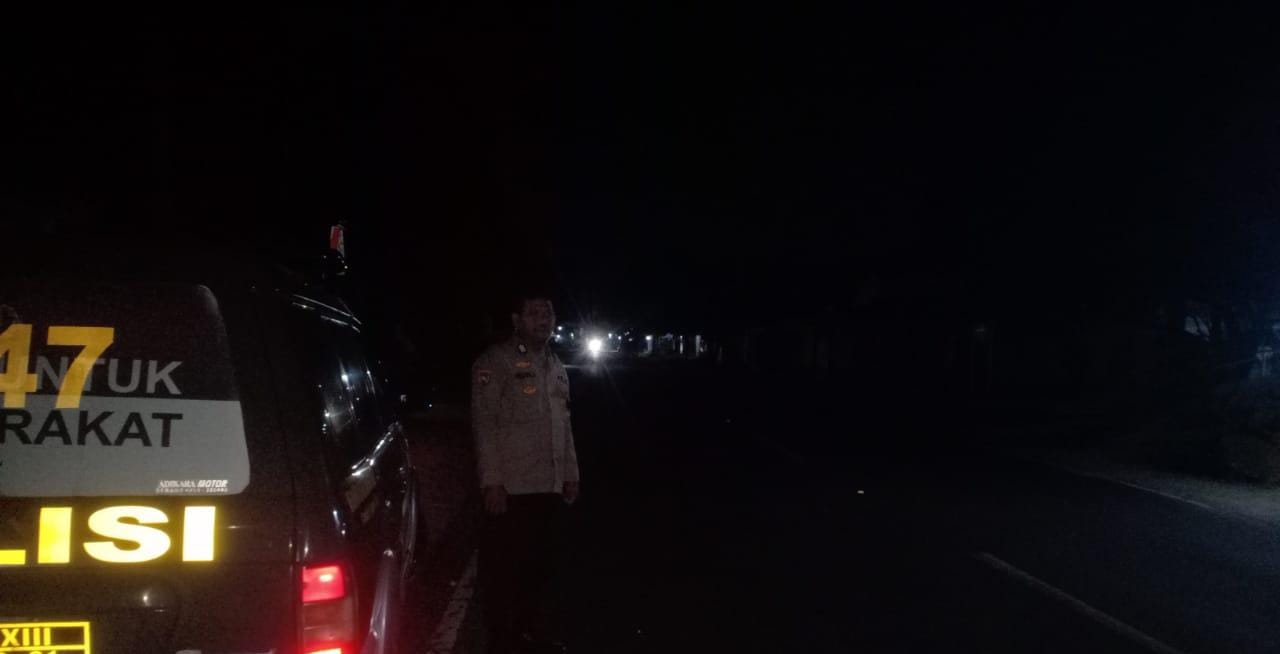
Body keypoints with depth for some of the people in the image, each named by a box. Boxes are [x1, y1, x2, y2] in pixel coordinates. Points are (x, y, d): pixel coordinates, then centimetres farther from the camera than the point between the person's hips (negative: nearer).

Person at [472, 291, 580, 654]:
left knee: (541, 563, 13)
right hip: (511, 487, -6)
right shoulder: (494, 362, -5)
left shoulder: (556, 366, 16)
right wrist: (492, 481, -15)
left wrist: (570, 474, 16)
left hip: (549, 486, 6)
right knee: (503, 567, 1)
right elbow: (484, 424, -10)